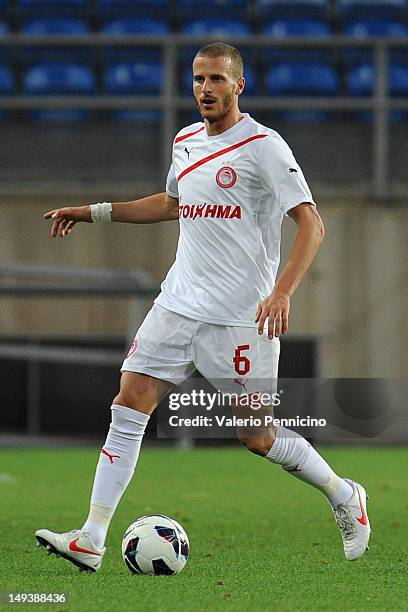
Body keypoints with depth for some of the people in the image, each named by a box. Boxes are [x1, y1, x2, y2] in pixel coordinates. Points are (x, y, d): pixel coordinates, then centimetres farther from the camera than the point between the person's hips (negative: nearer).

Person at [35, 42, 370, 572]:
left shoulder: (263, 146, -10)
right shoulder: (186, 142, 12)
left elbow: (311, 223, -14)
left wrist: (282, 291, -27)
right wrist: (94, 212, 28)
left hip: (241, 318, -7)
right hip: (179, 304, 7)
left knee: (257, 437, -3)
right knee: (129, 405, -5)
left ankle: (344, 497, 23)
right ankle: (90, 541, -6)